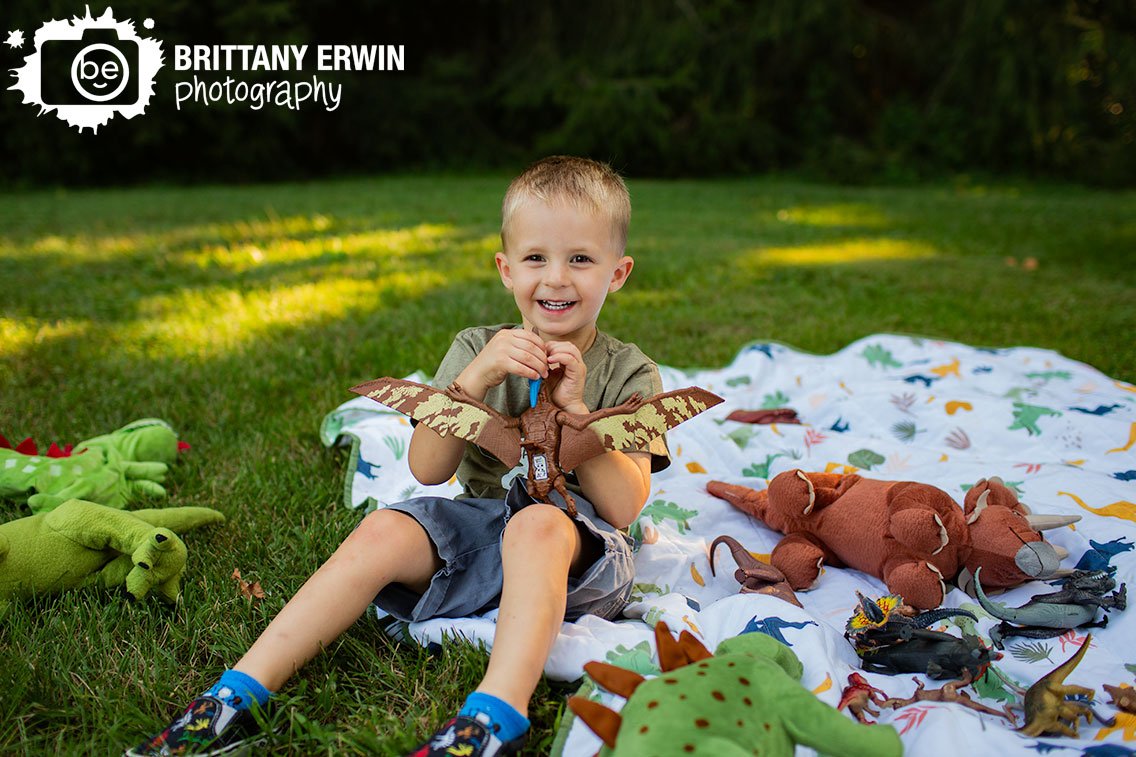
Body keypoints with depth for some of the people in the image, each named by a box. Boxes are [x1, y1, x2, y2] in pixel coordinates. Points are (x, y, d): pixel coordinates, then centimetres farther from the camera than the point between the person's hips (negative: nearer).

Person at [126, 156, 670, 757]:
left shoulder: (629, 374, -2)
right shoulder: (478, 349, 5)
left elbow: (624, 508, -11)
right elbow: (426, 469, -5)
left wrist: (572, 406, -20)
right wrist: (477, 377, -19)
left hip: (582, 551, -2)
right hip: (478, 532, 3)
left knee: (537, 525, -35)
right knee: (384, 531, -23)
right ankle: (240, 694, -20)